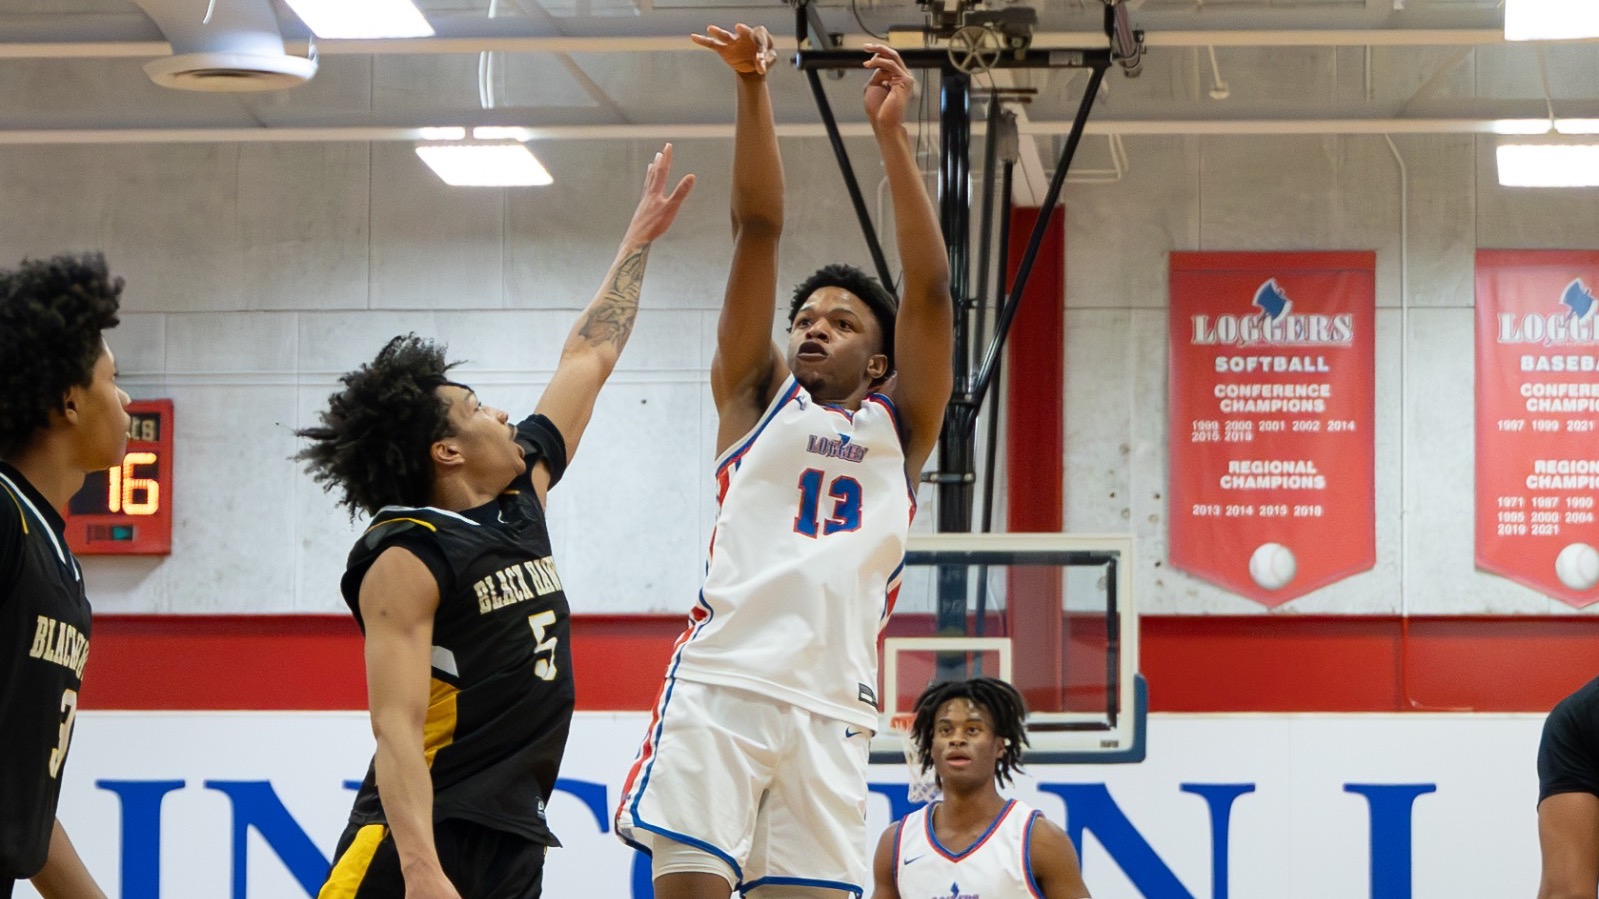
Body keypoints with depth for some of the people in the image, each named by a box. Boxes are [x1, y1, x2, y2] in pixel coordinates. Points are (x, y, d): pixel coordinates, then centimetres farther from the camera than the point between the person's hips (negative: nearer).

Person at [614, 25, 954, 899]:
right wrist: (752, 89, 6)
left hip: (829, 711, 1)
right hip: (719, 685, -1)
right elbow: (758, 228, 12)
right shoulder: (756, 396, 20)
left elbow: (929, 286, 10)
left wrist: (892, 134, 5)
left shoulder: (900, 425, 21)